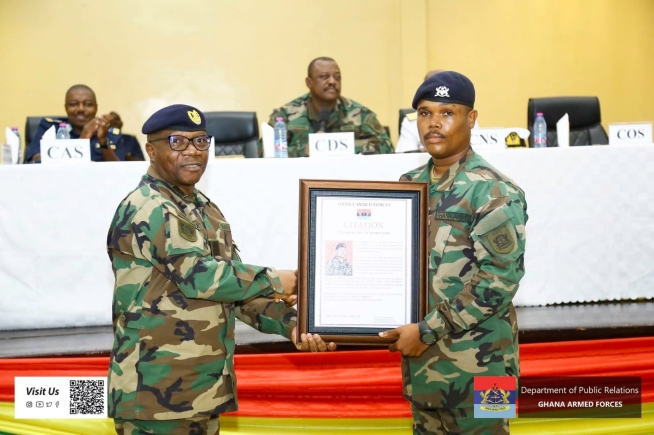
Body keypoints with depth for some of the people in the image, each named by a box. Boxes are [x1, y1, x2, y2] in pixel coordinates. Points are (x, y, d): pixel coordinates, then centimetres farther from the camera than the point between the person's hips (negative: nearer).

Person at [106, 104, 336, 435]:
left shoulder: (205, 209, 15)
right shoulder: (149, 211, -15)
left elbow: (235, 284, 13)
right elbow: (200, 275, -24)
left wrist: (289, 322, -1)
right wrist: (274, 281, -11)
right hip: (157, 393, -8)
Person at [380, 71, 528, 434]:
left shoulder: (494, 192, -12)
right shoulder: (409, 184, 8)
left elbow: (500, 280, -19)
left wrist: (428, 330, -19)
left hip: (475, 364, -6)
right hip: (421, 357, 6)